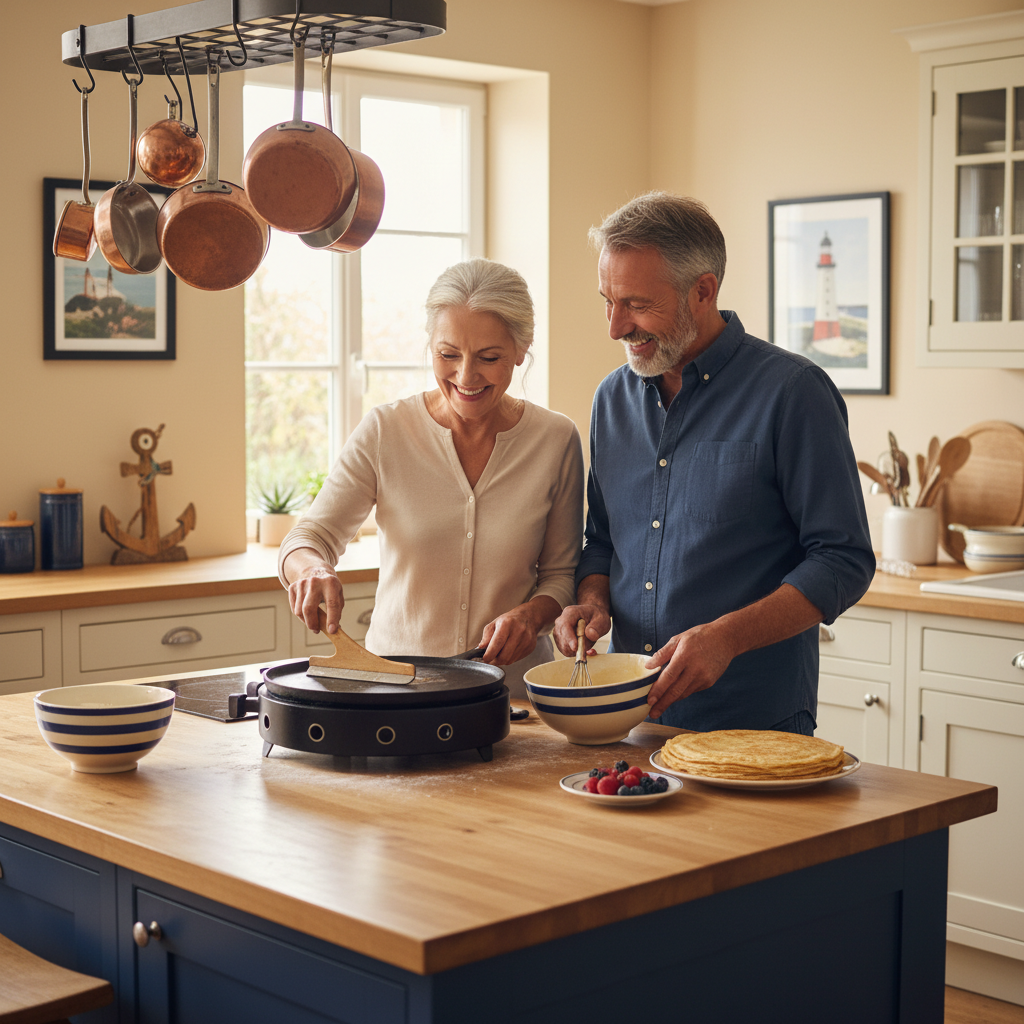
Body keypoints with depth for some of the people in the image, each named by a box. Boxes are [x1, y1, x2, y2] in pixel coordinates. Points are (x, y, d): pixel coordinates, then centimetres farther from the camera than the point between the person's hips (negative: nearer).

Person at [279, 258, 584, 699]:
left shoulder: (556, 440, 2)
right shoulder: (384, 432, -1)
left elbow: (562, 573, 10)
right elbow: (310, 536, -1)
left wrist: (531, 614, -11)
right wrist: (311, 570, -24)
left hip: (512, 690, 0)